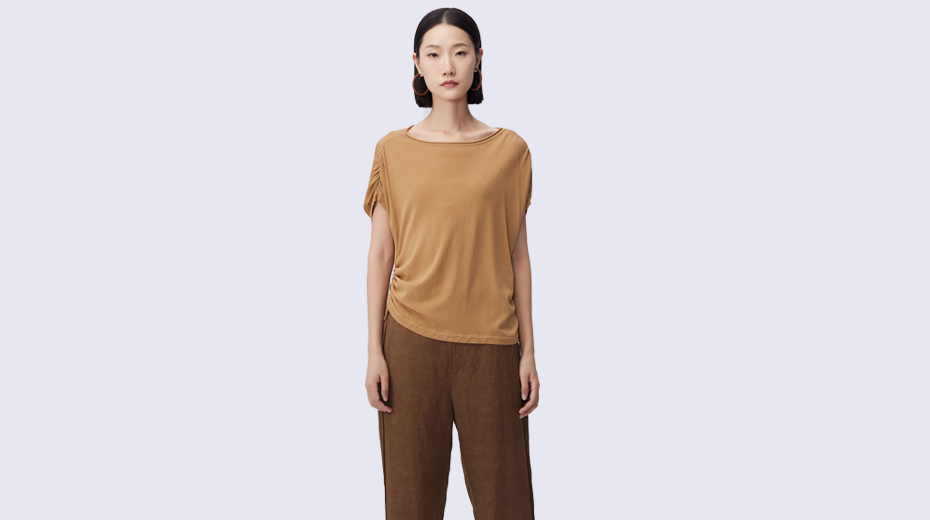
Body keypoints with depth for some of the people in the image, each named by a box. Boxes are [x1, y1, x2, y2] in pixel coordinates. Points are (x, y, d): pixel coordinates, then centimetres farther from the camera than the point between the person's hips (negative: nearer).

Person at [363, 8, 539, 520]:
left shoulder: (510, 149, 2)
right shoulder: (393, 151, 1)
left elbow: (517, 254, 4)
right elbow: (380, 254, 3)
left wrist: (528, 350, 1)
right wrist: (375, 351, -1)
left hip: (490, 345, 0)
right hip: (411, 341, 0)